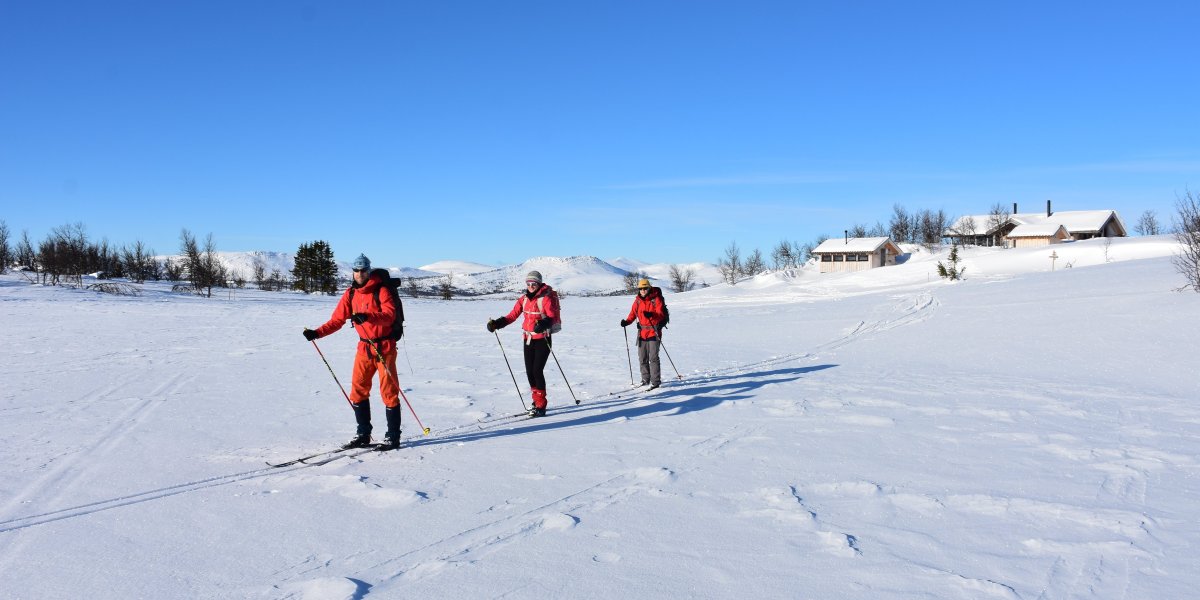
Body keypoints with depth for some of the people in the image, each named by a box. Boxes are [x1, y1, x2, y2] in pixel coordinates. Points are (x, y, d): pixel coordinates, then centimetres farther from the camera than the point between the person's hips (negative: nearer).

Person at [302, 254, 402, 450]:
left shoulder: (381, 290, -8)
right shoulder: (351, 293, 8)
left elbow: (389, 314, -22)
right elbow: (337, 319, 5)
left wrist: (367, 316, -39)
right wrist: (317, 333, -9)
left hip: (384, 346, -6)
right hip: (364, 346, 6)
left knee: (388, 390, -3)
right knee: (358, 389, 4)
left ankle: (393, 436, 5)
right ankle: (363, 434, 15)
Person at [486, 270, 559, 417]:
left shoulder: (545, 298, -11)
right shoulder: (524, 299, 7)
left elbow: (552, 316, -21)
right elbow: (512, 315, 6)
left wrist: (543, 324, -41)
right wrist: (497, 324, -8)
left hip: (542, 339, -6)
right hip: (528, 339, 6)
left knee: (537, 371, -12)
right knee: (529, 371, 7)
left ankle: (541, 406, -7)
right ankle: (537, 401, 22)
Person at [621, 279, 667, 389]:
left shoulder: (656, 299, -7)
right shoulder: (638, 300, 8)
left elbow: (661, 314, -17)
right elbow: (633, 313, 11)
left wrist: (651, 315, -36)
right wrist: (627, 322, -8)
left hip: (654, 331, -6)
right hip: (642, 331, 6)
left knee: (653, 357, -12)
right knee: (642, 358, 11)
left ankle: (656, 381, -7)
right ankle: (646, 379, 25)